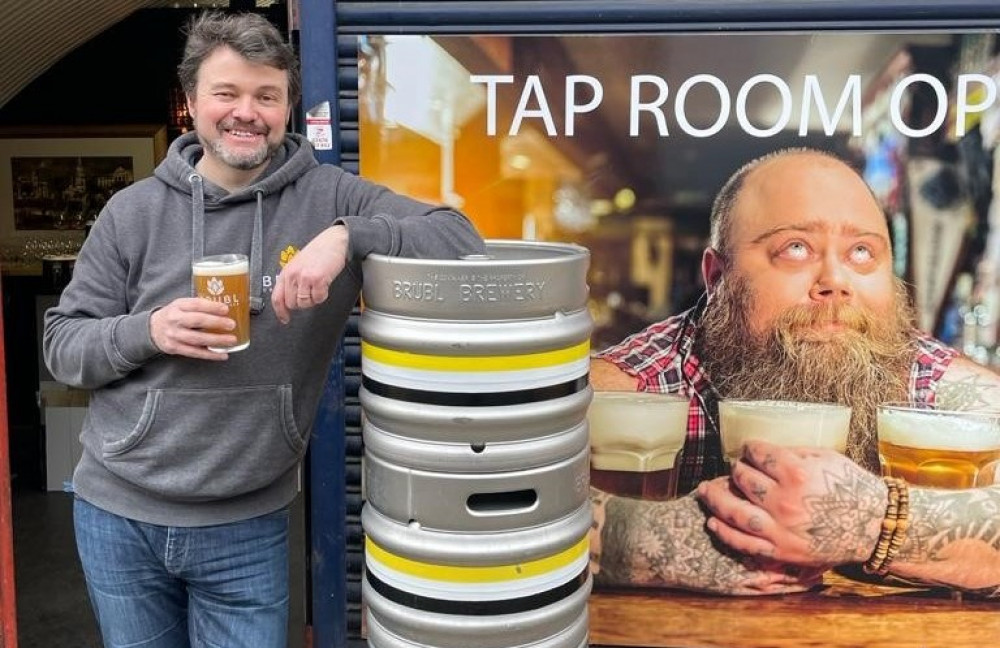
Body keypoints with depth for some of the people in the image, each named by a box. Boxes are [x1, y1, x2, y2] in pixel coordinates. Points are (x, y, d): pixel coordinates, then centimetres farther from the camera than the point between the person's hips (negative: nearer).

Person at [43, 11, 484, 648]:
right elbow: (63, 345, 3)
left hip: (248, 525, -1)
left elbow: (460, 238, -13)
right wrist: (148, 331, -18)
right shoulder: (135, 210, -2)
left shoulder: (328, 198, -6)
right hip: (118, 514, 2)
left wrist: (347, 236, -28)